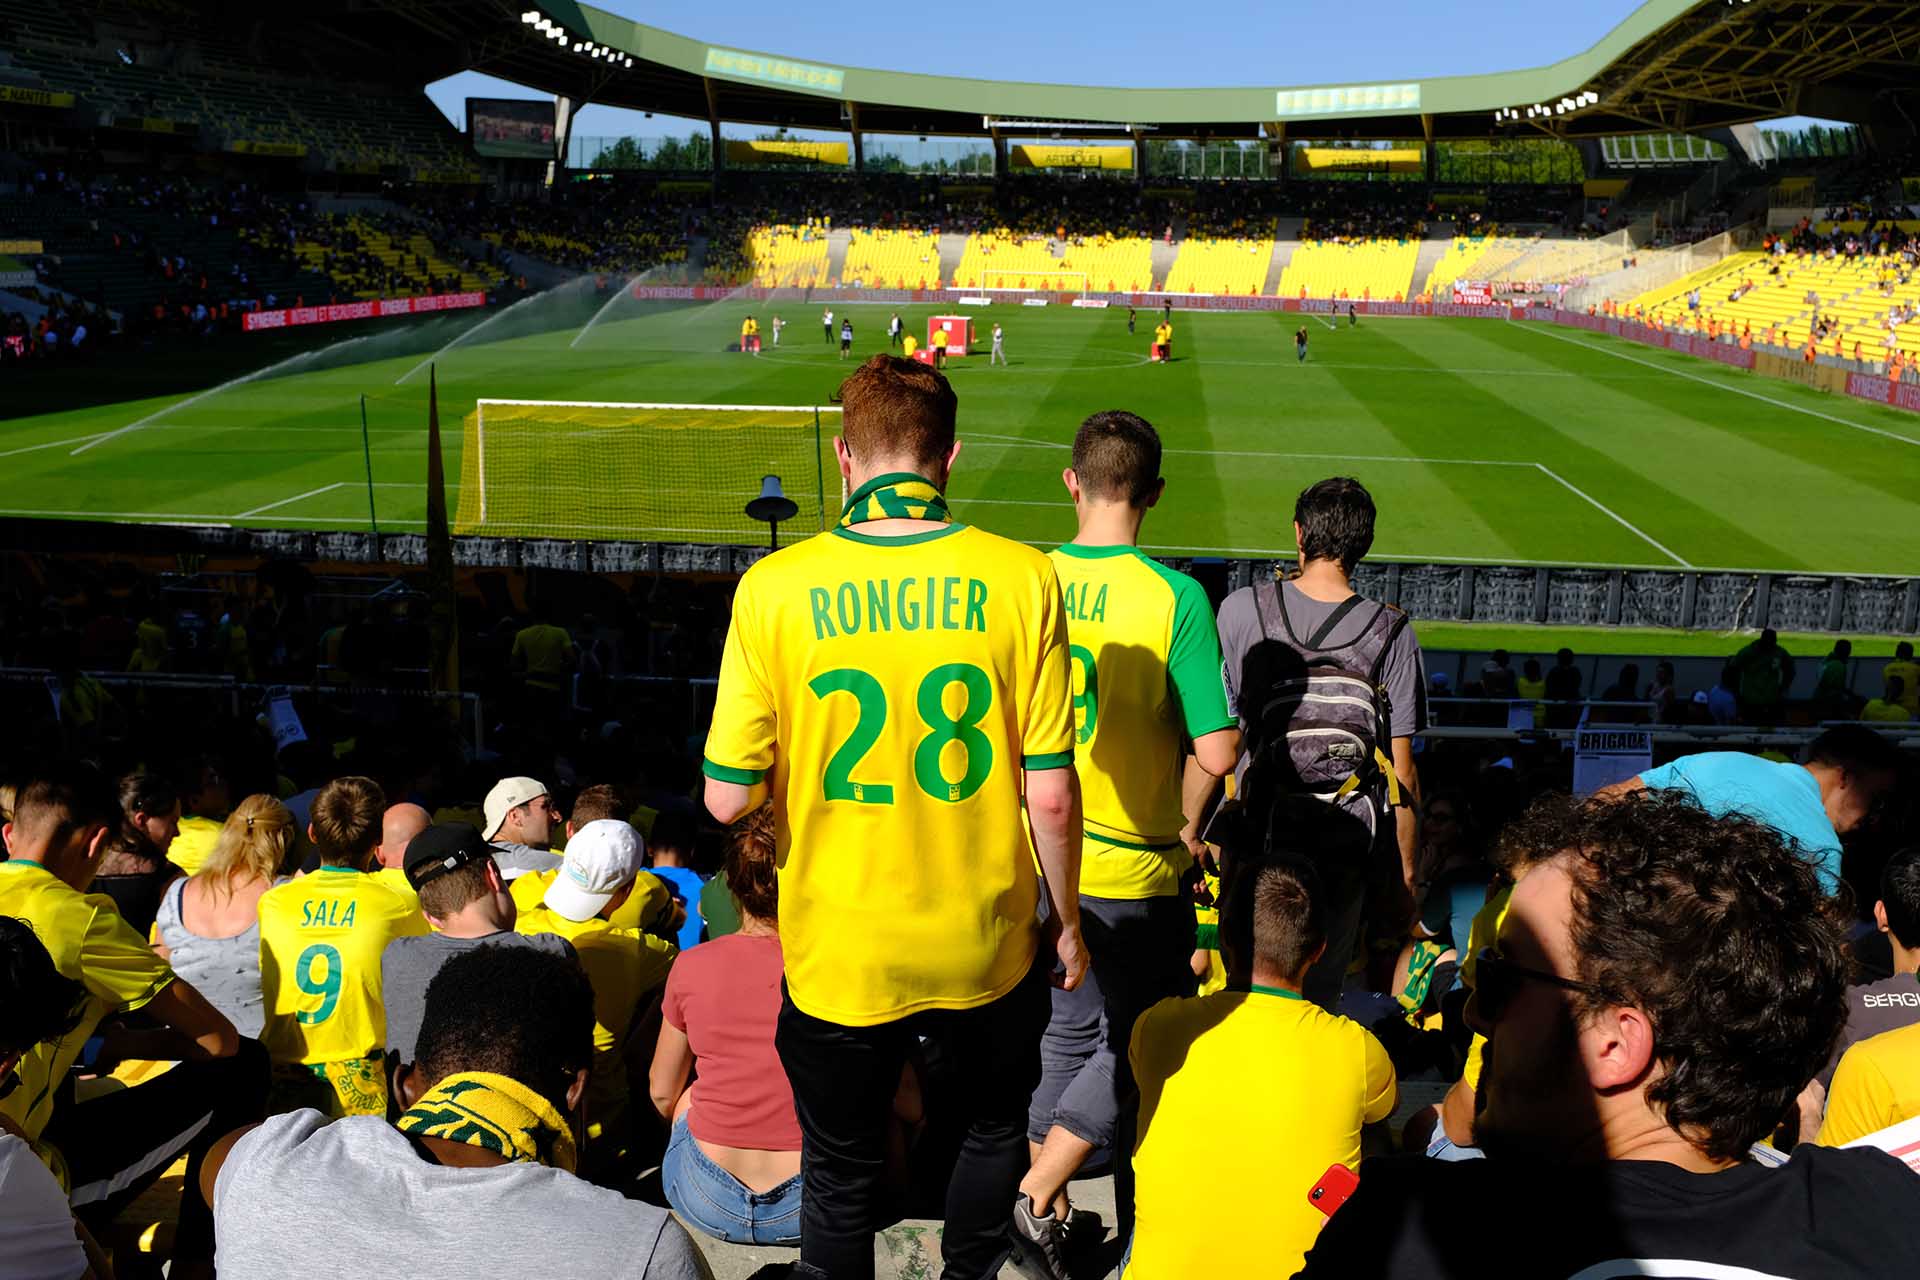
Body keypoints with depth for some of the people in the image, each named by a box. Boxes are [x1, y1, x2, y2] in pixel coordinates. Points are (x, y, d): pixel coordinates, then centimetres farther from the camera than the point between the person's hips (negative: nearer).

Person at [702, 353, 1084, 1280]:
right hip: (986, 948, 1)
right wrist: (1066, 921, 6)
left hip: (839, 954, 0)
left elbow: (727, 797, -11)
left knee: (839, 1177, 24)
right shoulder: (1021, 578, -13)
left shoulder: (775, 586, -14)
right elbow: (1050, 794, -11)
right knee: (994, 1132, 30)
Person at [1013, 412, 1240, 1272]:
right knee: (1134, 1047, 15)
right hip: (1133, 869, -4)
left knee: (1068, 1033, 21)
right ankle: (1036, 1197, 8)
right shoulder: (1174, 596, -16)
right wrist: (1184, 823, -1)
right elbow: (1217, 751, -19)